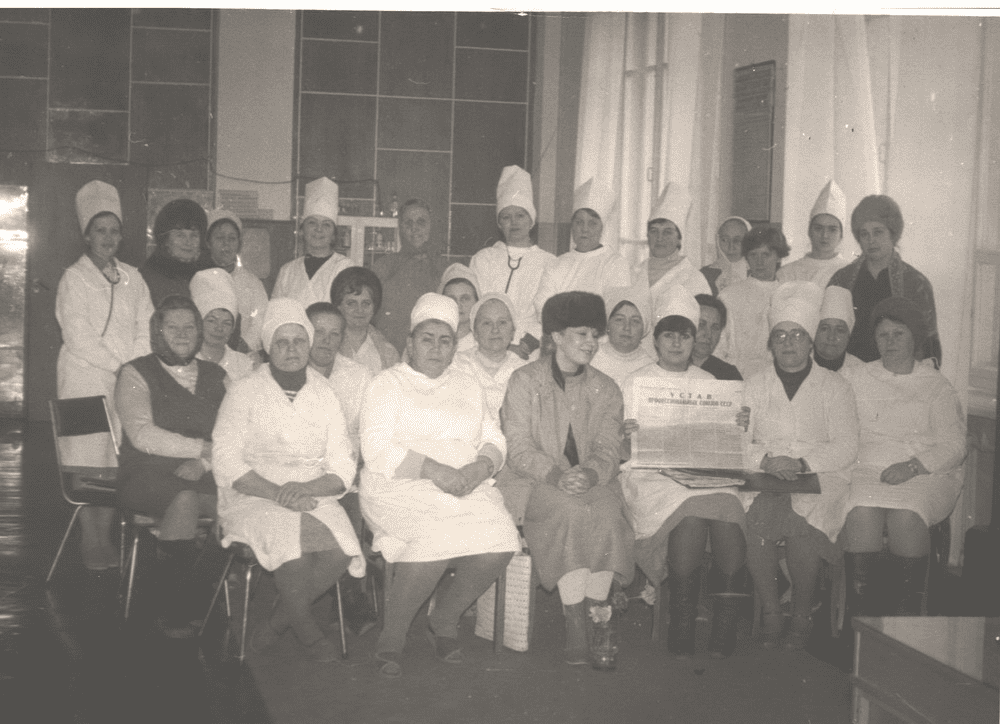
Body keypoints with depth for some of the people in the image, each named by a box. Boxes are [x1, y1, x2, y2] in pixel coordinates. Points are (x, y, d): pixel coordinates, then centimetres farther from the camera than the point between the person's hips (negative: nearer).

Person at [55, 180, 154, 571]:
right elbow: (78, 338, -8)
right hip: (85, 378, -4)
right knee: (88, 458, -4)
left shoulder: (131, 277, 15)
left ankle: (106, 537, 8)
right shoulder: (74, 278, 0)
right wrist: (118, 363, -10)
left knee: (118, 458, 1)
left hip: (127, 380, 4)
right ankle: (90, 542, 1)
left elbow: (146, 328, 10)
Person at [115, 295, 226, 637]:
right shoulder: (135, 374, 6)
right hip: (148, 475, -3)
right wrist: (205, 447, -13)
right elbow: (142, 435, -8)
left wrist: (204, 462, -14)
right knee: (185, 498, -36)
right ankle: (175, 609, -24)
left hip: (205, 476, 3)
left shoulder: (216, 376, 18)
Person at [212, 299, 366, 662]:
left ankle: (277, 621, -6)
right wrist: (277, 493, -18)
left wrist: (308, 488, -14)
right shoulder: (244, 393, 3)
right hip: (252, 497, -3)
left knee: (340, 547, -27)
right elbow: (227, 464, -5)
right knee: (292, 537, -34)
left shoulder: (324, 395, 12)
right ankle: (307, 630, -13)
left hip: (314, 497, 3)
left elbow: (343, 468, 7)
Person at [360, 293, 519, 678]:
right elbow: (376, 448, -7)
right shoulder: (388, 384, 6)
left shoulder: (467, 386, 23)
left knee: (498, 544, -24)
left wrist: (481, 466, -8)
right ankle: (391, 639, -12)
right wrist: (432, 469, -18)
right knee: (434, 541, -33)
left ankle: (444, 621, 1)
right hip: (402, 488, -4)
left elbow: (493, 438, 16)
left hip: (467, 487, 5)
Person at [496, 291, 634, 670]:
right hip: (533, 481, -3)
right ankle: (577, 622, -28)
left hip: (591, 481, 3)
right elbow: (517, 447, -6)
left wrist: (590, 473, -22)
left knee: (607, 512, -31)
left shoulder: (606, 389, 13)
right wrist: (555, 474, -24)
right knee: (570, 510, -34)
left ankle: (597, 618, -22)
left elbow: (609, 449, 2)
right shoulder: (524, 381, 3)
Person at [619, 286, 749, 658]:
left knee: (728, 518, -31)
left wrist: (737, 430, -1)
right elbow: (624, 455, 5)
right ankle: (681, 637, -25)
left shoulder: (708, 382, 21)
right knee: (690, 518, -35)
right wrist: (627, 439, -17)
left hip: (706, 475, 3)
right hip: (652, 477, -3)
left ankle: (723, 639, -24)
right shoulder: (635, 382, 12)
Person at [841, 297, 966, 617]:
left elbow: (954, 446, 4)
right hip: (867, 469, 1)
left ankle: (907, 609, -25)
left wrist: (913, 466, -12)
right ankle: (860, 611, -28)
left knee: (906, 514, -33)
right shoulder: (855, 379, 19)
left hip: (926, 473, -1)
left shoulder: (936, 385, 13)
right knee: (862, 512, -32)